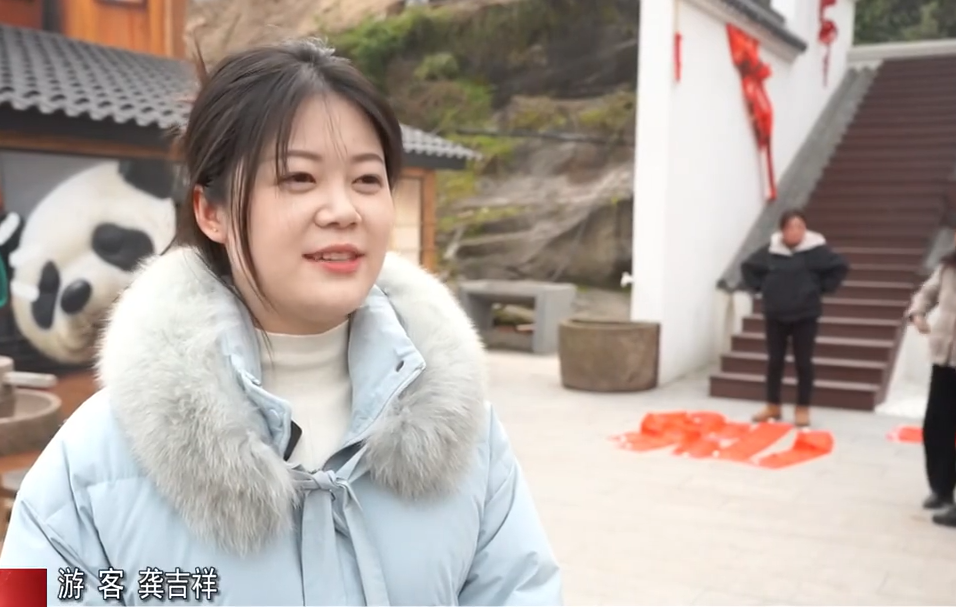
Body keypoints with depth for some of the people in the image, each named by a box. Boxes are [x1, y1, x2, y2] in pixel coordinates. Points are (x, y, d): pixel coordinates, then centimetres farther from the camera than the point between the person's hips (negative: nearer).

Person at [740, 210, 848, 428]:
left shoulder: (816, 251, -9)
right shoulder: (770, 251, -2)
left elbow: (840, 267, -5)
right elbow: (748, 267, 11)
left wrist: (821, 288, -7)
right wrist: (760, 288, 3)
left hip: (805, 316, -2)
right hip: (775, 315, 2)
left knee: (803, 362, 4)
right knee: (774, 361, 9)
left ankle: (803, 409, 14)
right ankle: (773, 406, 21)